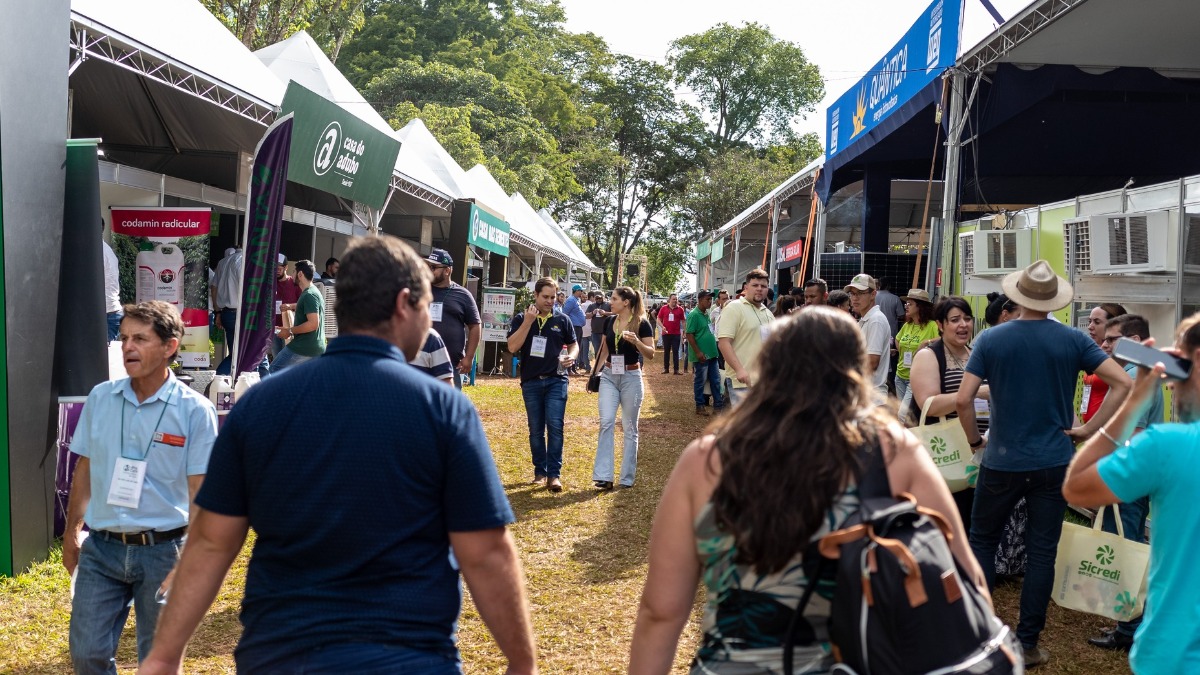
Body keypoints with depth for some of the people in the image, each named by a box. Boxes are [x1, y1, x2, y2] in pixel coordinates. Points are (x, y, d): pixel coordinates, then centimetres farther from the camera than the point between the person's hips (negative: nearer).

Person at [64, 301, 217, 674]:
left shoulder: (195, 410, -10)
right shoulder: (100, 397, 2)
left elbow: (200, 492, -10)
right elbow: (84, 470, 12)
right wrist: (72, 532, 13)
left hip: (162, 551, -3)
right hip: (101, 547, 3)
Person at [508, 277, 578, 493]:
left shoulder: (562, 320, 5)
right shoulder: (521, 319, 2)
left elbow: (573, 344, 16)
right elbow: (512, 347, -10)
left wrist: (571, 356, -7)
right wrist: (528, 321, -16)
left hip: (556, 380, -1)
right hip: (531, 381, 1)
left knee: (555, 425, -11)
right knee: (536, 429, 7)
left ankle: (554, 473, -8)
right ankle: (540, 471, 19)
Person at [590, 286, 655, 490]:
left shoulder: (642, 324, -9)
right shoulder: (609, 321, 5)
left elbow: (651, 354, -11)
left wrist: (636, 341, -28)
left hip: (631, 377, -4)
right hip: (609, 376, 4)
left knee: (629, 428, 5)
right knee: (606, 423, -8)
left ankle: (627, 478, 13)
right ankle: (604, 476, -9)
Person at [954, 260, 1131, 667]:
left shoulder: (991, 340, -6)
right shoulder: (1073, 340, -3)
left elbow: (962, 400, -11)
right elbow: (1123, 383, -7)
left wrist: (975, 440, 5)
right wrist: (1089, 430, -2)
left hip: (1002, 462, -1)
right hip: (1054, 463, 1)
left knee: (981, 542, 15)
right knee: (1042, 553, 8)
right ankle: (1028, 643, 13)